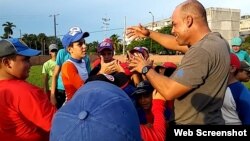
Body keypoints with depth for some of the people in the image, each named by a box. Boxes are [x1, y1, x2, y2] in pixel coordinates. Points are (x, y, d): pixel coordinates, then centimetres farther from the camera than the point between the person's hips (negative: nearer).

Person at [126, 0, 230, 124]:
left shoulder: (202, 51, -27)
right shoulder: (216, 40, 3)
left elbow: (169, 91, -26)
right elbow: (176, 44, 17)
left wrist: (146, 69, -11)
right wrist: (149, 33, 21)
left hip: (192, 122, -9)